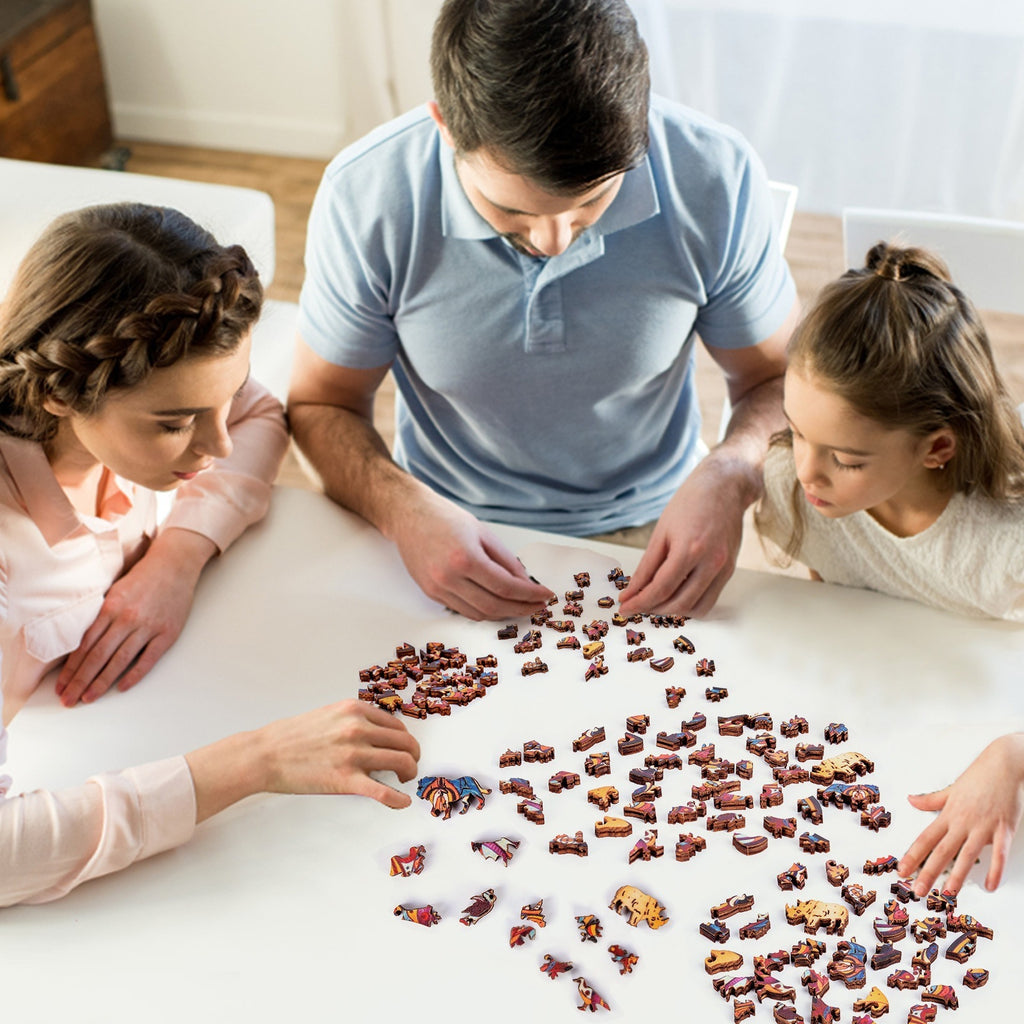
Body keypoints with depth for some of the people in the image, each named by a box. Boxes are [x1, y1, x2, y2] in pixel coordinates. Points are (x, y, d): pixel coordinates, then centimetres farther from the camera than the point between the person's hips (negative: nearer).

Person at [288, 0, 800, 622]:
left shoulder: (716, 179, -17)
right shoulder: (366, 197, -19)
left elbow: (779, 380, -2)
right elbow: (320, 406, -4)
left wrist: (728, 478, -23)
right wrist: (403, 509, -25)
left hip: (649, 532, 0)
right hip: (452, 541, 0)